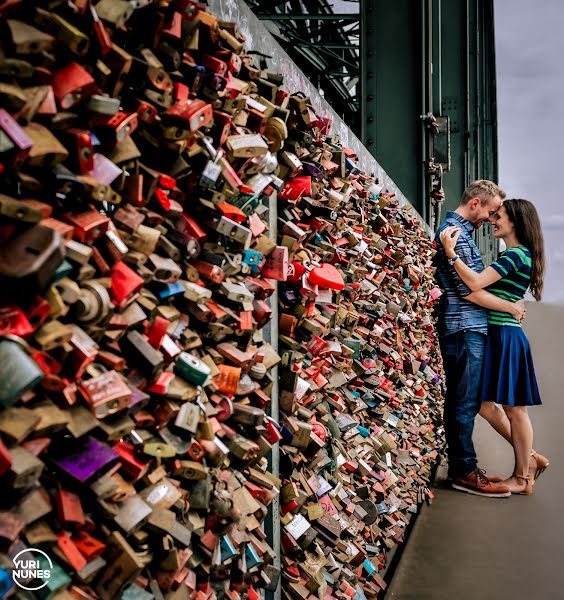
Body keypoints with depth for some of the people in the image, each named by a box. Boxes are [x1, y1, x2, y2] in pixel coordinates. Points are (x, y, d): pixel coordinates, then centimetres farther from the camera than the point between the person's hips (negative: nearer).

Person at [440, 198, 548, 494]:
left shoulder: (516, 254, -13)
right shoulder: (511, 256, 17)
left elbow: (476, 283, -25)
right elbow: (485, 286, 14)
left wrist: (450, 253, -25)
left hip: (506, 337, -9)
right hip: (495, 336, 9)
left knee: (514, 409, 3)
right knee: (484, 403, 12)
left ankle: (522, 478, 19)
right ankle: (530, 458, 27)